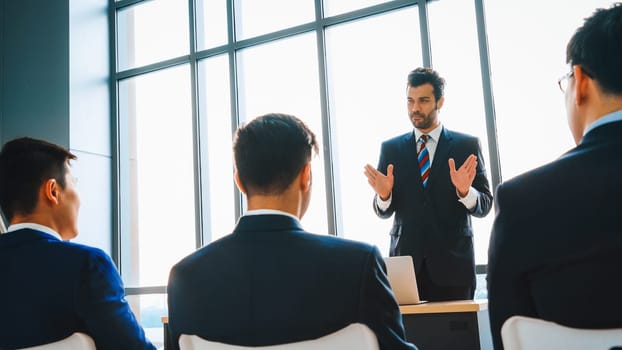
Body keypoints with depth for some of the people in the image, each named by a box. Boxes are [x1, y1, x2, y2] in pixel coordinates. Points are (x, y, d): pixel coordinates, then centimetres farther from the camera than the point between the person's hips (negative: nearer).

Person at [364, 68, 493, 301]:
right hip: (405, 261, 1)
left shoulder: (467, 145, 4)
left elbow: (484, 206, 1)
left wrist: (465, 191, -20)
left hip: (453, 263, -1)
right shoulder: (391, 148, 8)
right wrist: (383, 195, -15)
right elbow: (383, 212, 7)